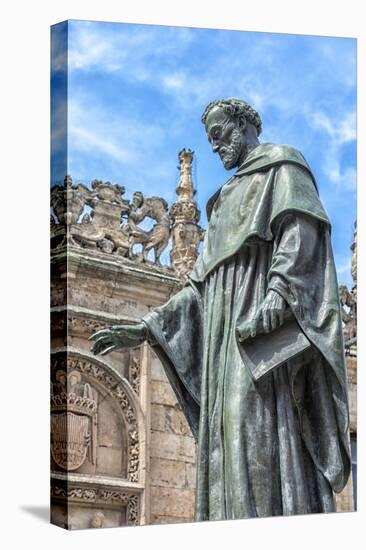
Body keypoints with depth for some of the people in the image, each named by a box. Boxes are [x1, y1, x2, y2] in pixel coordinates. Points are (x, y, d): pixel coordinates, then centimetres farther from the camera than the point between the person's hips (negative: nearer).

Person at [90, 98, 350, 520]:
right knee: (230, 439, -5)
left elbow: (302, 228, -9)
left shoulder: (282, 166, 11)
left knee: (260, 427, -22)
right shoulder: (229, 201, 33)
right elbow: (203, 283, 26)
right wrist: (147, 330, 15)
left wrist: (277, 296, -26)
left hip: (265, 323, -8)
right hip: (227, 333, 8)